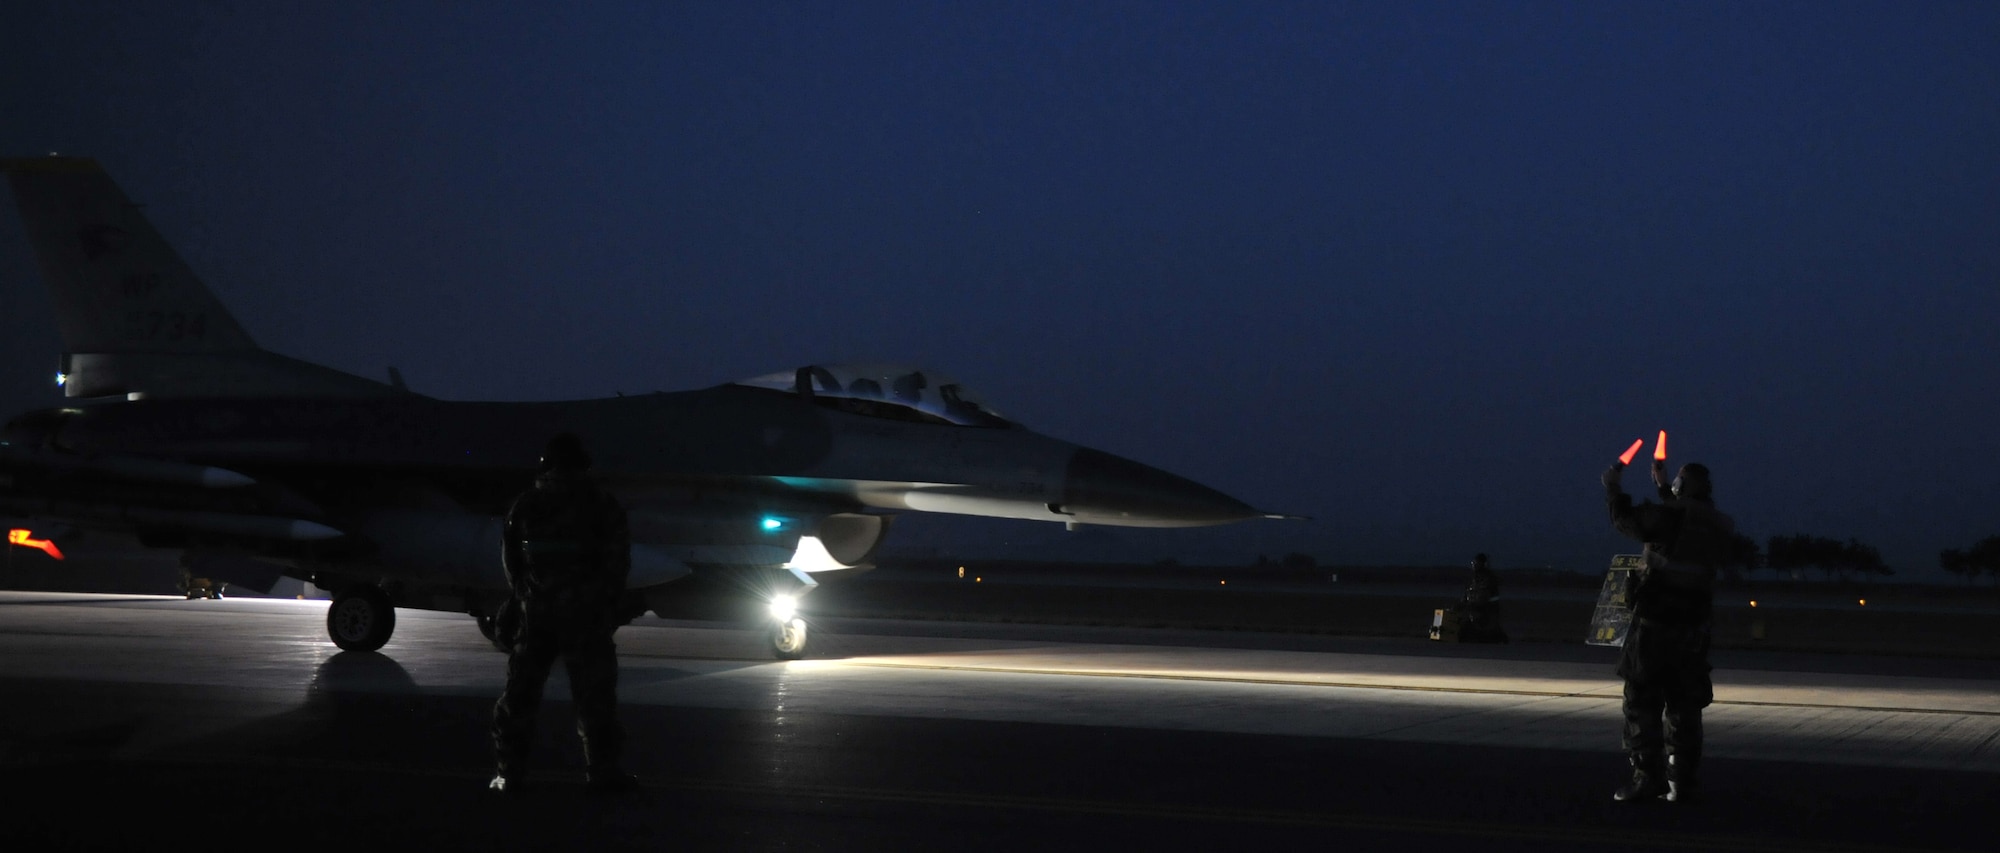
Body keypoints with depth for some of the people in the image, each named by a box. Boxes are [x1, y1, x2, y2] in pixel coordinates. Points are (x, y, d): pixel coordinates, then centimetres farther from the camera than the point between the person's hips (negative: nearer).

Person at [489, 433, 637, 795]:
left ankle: (509, 772, 7)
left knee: (521, 690, 8)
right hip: (585, 613, -2)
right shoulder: (601, 504, -2)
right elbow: (618, 559, -3)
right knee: (594, 693, 3)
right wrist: (609, 601, 7)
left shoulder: (525, 505, 6)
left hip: (537, 611, 2)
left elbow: (510, 559, 9)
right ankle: (603, 770, 4)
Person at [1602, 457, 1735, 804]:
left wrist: (1613, 488, 18)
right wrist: (1663, 487, 34)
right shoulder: (1717, 526, 6)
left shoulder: (1669, 515, -13)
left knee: (1642, 702, 0)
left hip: (1654, 623, -6)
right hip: (1693, 628, 6)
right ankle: (1682, 782, 11)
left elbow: (1626, 520, 0)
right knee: (1684, 707, 12)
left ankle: (1648, 777, -5)